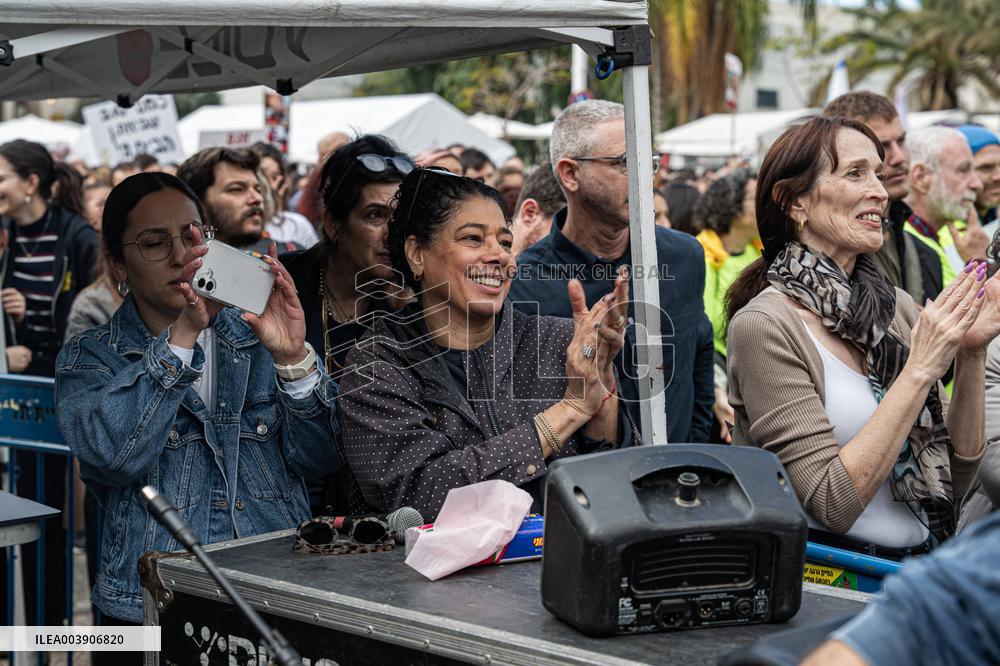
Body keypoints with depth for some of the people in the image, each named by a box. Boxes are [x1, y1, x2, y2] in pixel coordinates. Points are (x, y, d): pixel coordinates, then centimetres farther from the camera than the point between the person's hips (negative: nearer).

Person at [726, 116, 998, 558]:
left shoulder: (898, 306, 6)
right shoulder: (764, 325, -11)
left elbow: (955, 481, 9)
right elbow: (833, 503, -16)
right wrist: (920, 369, -16)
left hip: (926, 564, 5)